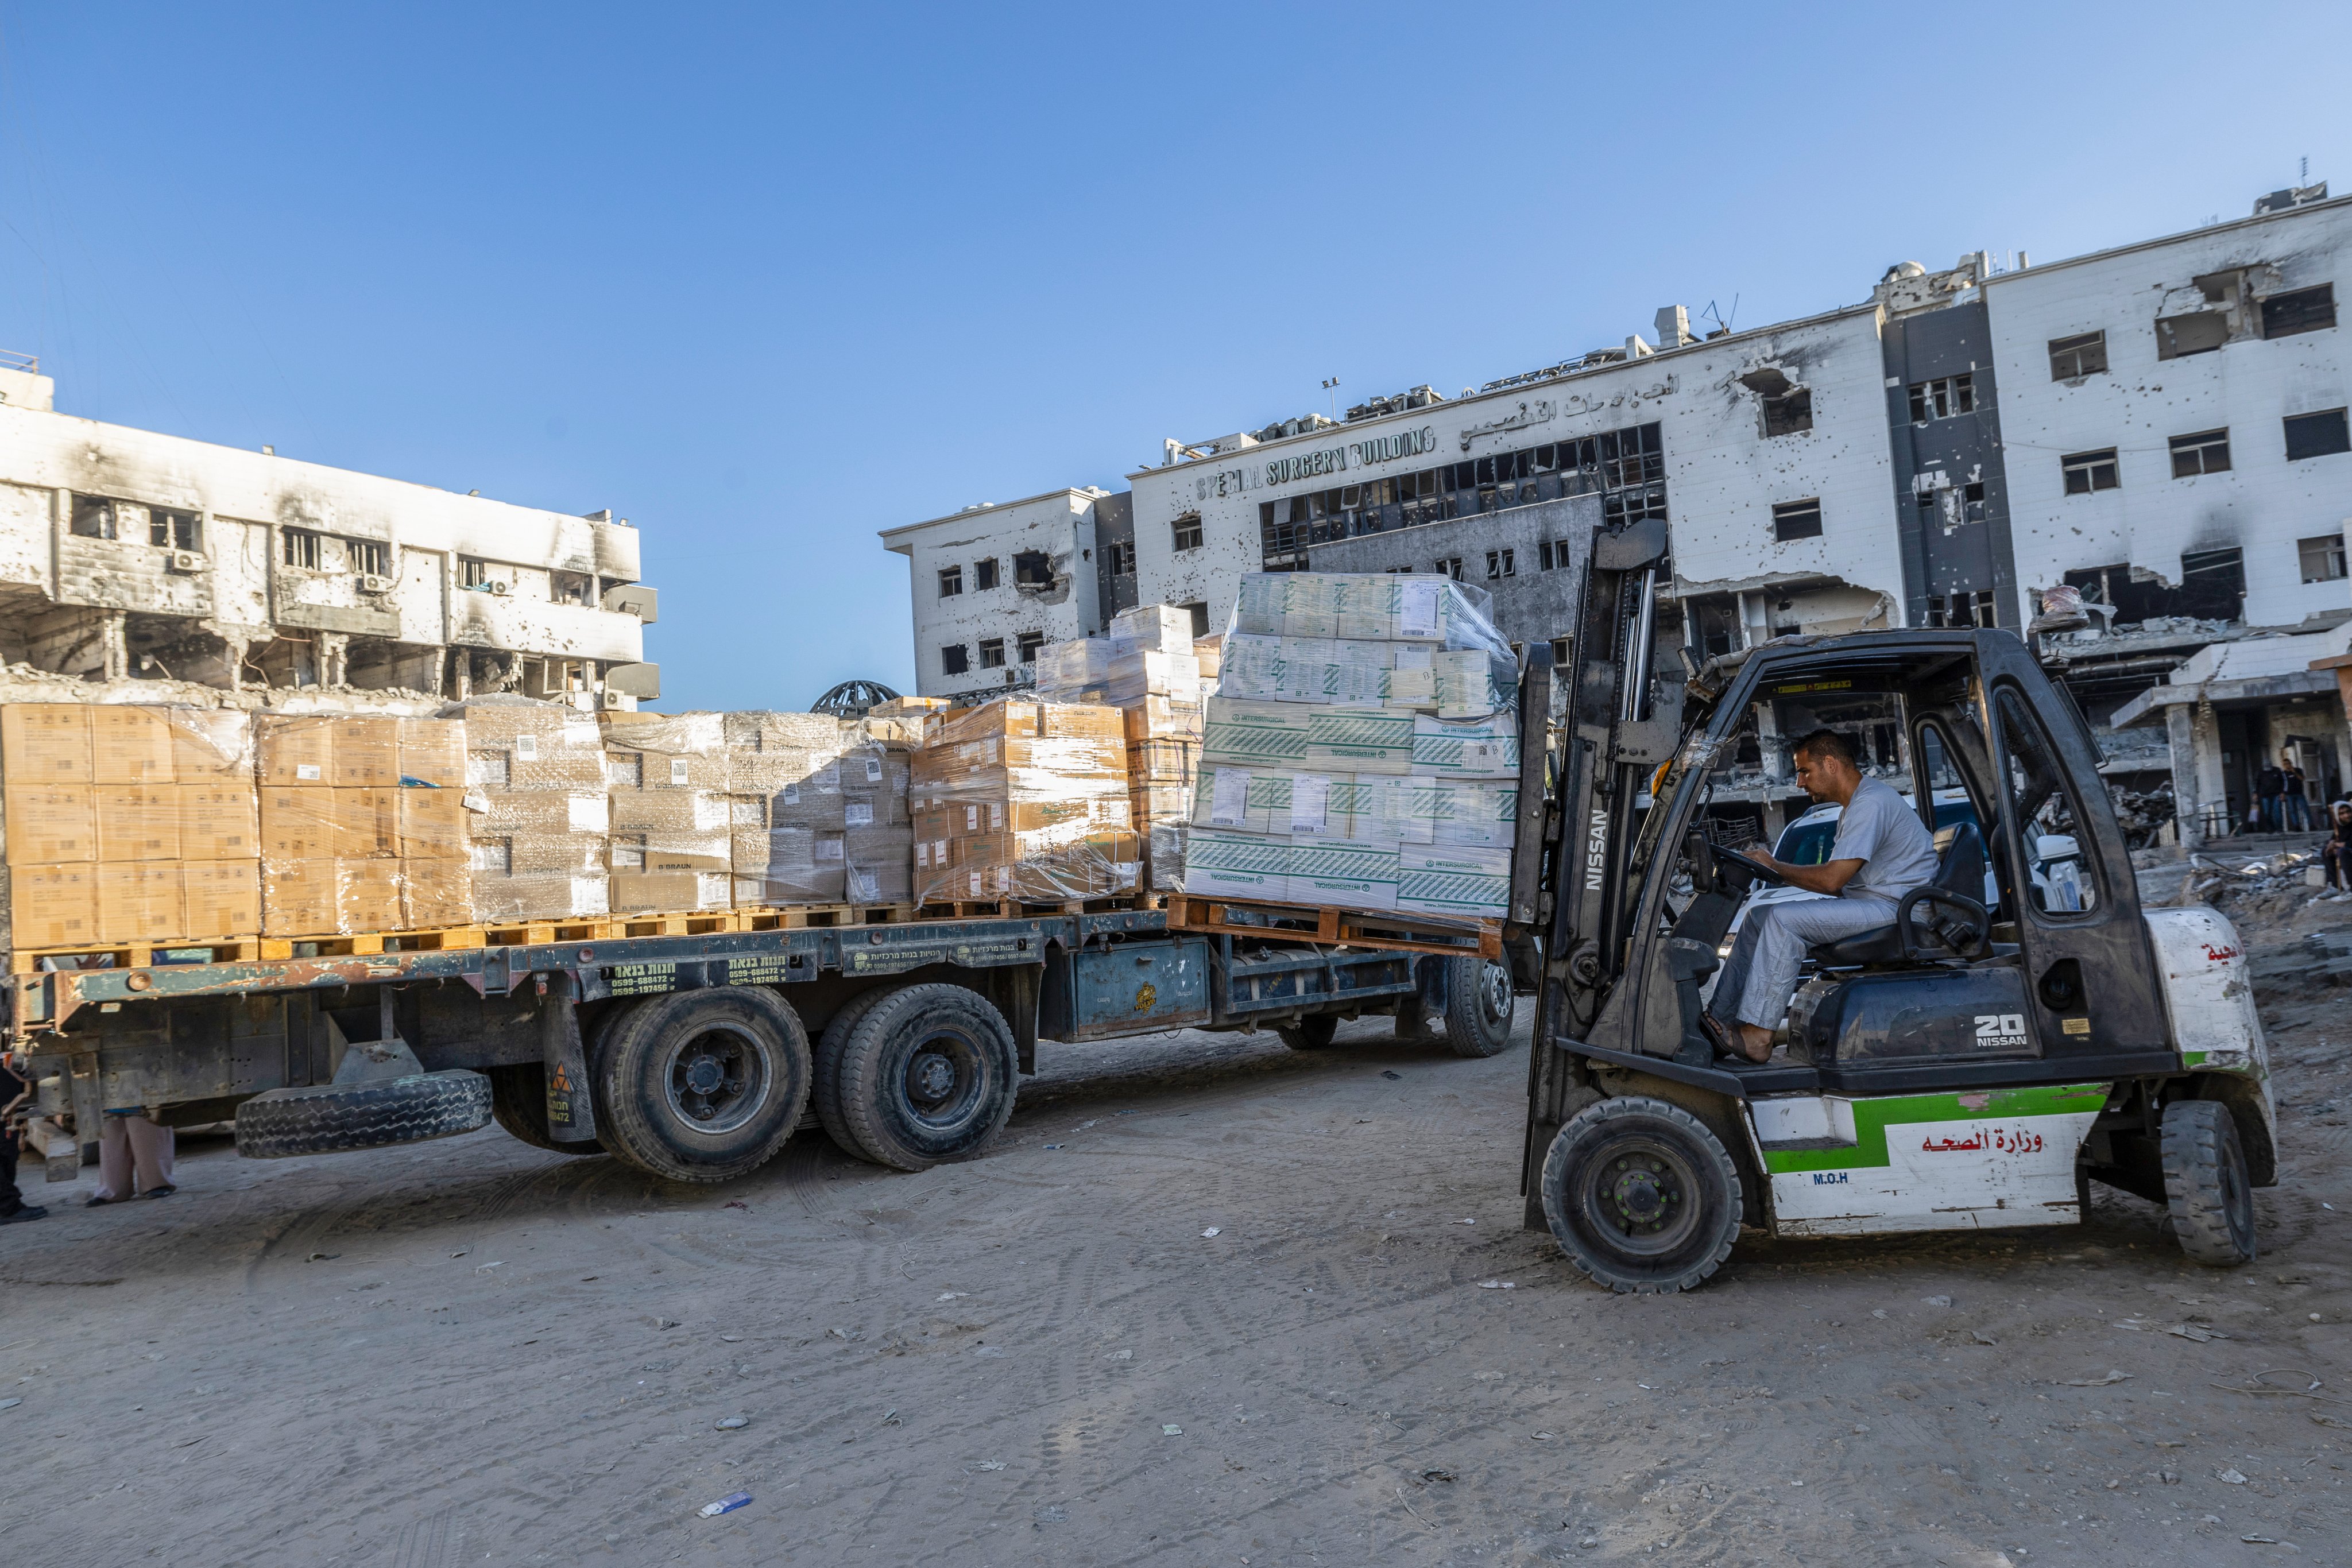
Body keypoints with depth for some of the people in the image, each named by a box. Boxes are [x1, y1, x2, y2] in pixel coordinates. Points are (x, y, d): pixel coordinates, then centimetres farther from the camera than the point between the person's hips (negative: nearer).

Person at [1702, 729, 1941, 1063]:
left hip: (1892, 908, -11)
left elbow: (1832, 878, -23)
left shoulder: (1871, 803, -17)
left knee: (1782, 920, -24)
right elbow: (1838, 884, 16)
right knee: (1759, 917, 2)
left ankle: (1756, 1036, -22)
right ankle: (1720, 1020, -4)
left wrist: (1775, 867, -8)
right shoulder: (1855, 805, 18)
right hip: (1868, 901, 11)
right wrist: (1777, 871, 4)